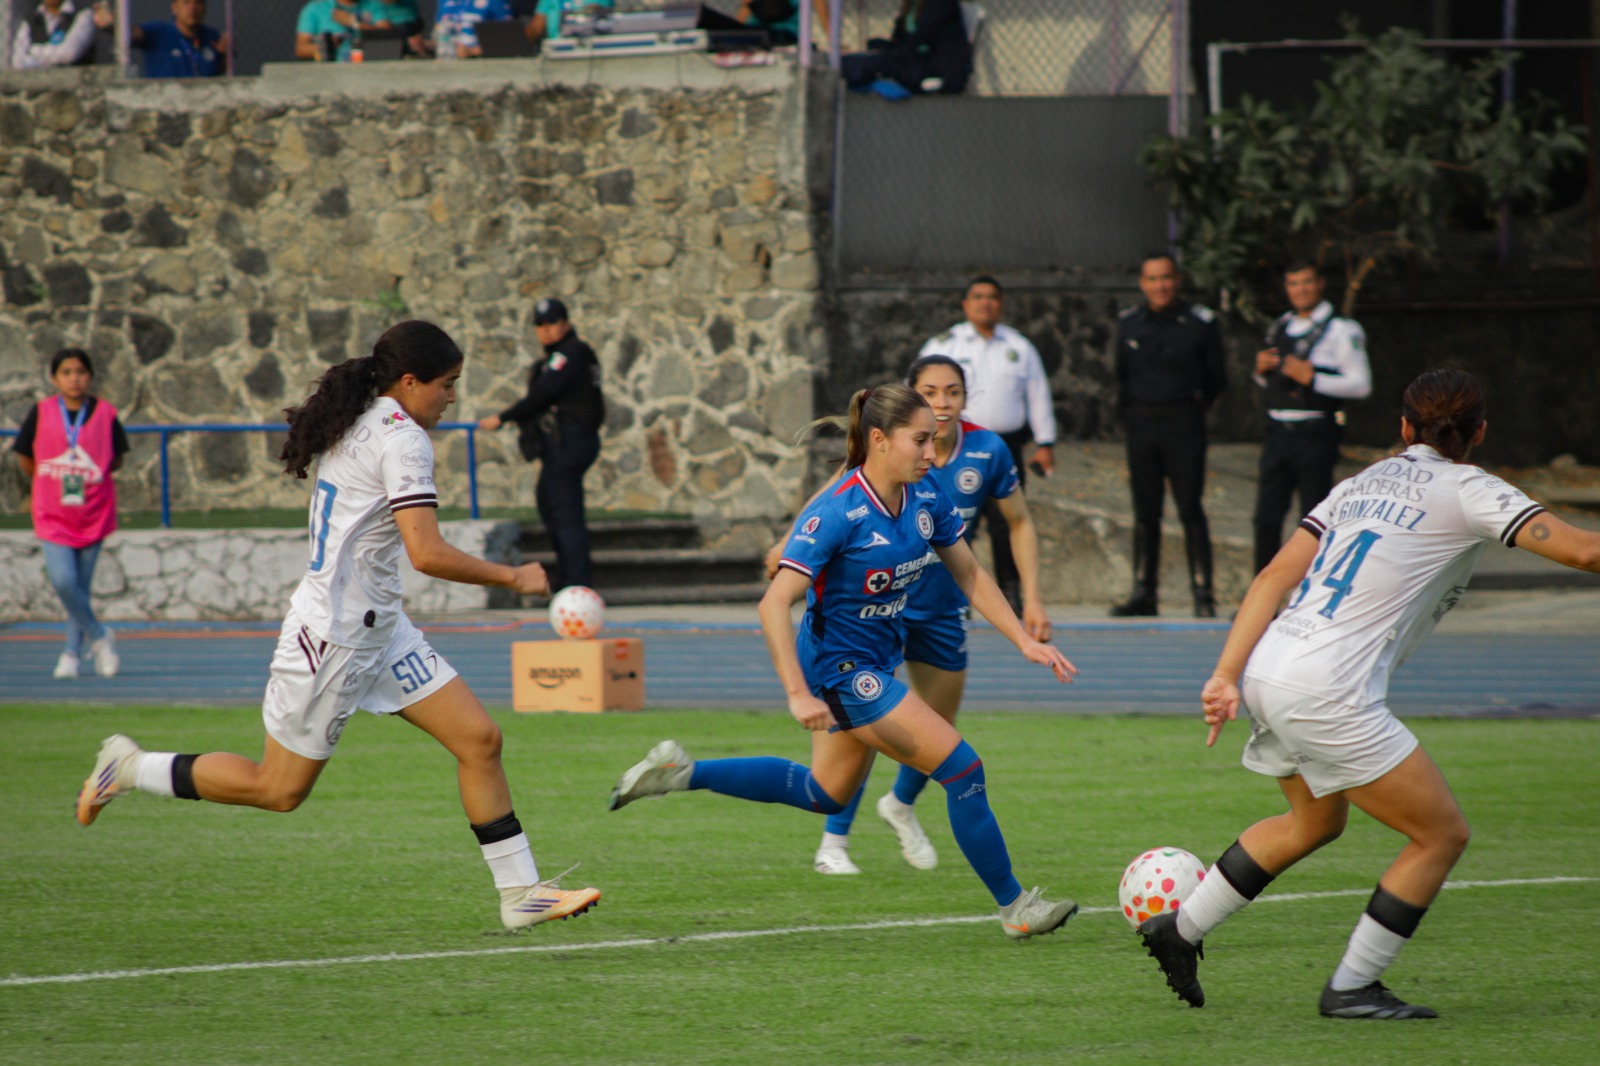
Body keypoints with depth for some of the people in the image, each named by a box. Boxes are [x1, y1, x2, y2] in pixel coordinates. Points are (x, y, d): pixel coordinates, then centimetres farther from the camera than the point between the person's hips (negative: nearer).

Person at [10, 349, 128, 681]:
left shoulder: (105, 414, -2)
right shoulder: (42, 413, -3)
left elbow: (117, 459, 8)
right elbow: (25, 458, 8)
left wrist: (85, 477, -1)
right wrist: (51, 482, 10)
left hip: (93, 513, 1)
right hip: (52, 514, -1)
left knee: (81, 586, 5)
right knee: (63, 581, -14)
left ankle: (72, 651, 19)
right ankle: (98, 635, 7)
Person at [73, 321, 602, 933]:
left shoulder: (356, 428, 9)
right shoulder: (401, 439, -20)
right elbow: (427, 554, -28)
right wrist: (511, 578, -18)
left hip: (378, 628, 10)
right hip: (333, 636, -10)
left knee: (479, 739, 2)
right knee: (279, 790, 4)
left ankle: (520, 894, 4)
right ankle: (131, 769, 19)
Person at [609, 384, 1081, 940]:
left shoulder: (926, 500, -4)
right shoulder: (838, 513, -26)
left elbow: (969, 574, 11)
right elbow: (775, 604, -28)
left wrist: (1024, 640, 4)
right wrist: (799, 694, -35)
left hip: (876, 662, 9)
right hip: (841, 668, -9)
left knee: (825, 793, 24)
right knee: (963, 769, -11)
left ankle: (681, 772, 28)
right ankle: (1014, 906, 2)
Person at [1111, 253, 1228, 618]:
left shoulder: (1201, 323, -1)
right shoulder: (1128, 324, 9)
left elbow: (1216, 379, 6)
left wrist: (1193, 406, 3)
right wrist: (1129, 413, 10)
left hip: (1184, 426, -3)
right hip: (1141, 424, 3)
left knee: (1190, 510, -6)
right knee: (1145, 512, 5)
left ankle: (1203, 593, -4)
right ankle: (1143, 592, 9)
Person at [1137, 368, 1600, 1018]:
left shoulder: (1365, 482, 17)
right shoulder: (1465, 490, -2)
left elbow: (1273, 579, 9)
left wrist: (1226, 677, 6)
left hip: (1266, 671, 8)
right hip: (1328, 694, -8)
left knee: (1316, 821, 32)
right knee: (1441, 834, 5)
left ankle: (1179, 929, 36)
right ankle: (1351, 988, 7)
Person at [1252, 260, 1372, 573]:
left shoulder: (1341, 330, -4)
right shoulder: (1281, 327, 17)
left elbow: (1361, 385, -11)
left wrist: (1312, 378, -19)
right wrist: (1261, 370, 4)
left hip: (1315, 435, -6)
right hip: (1278, 433, 6)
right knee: (1267, 518, 4)